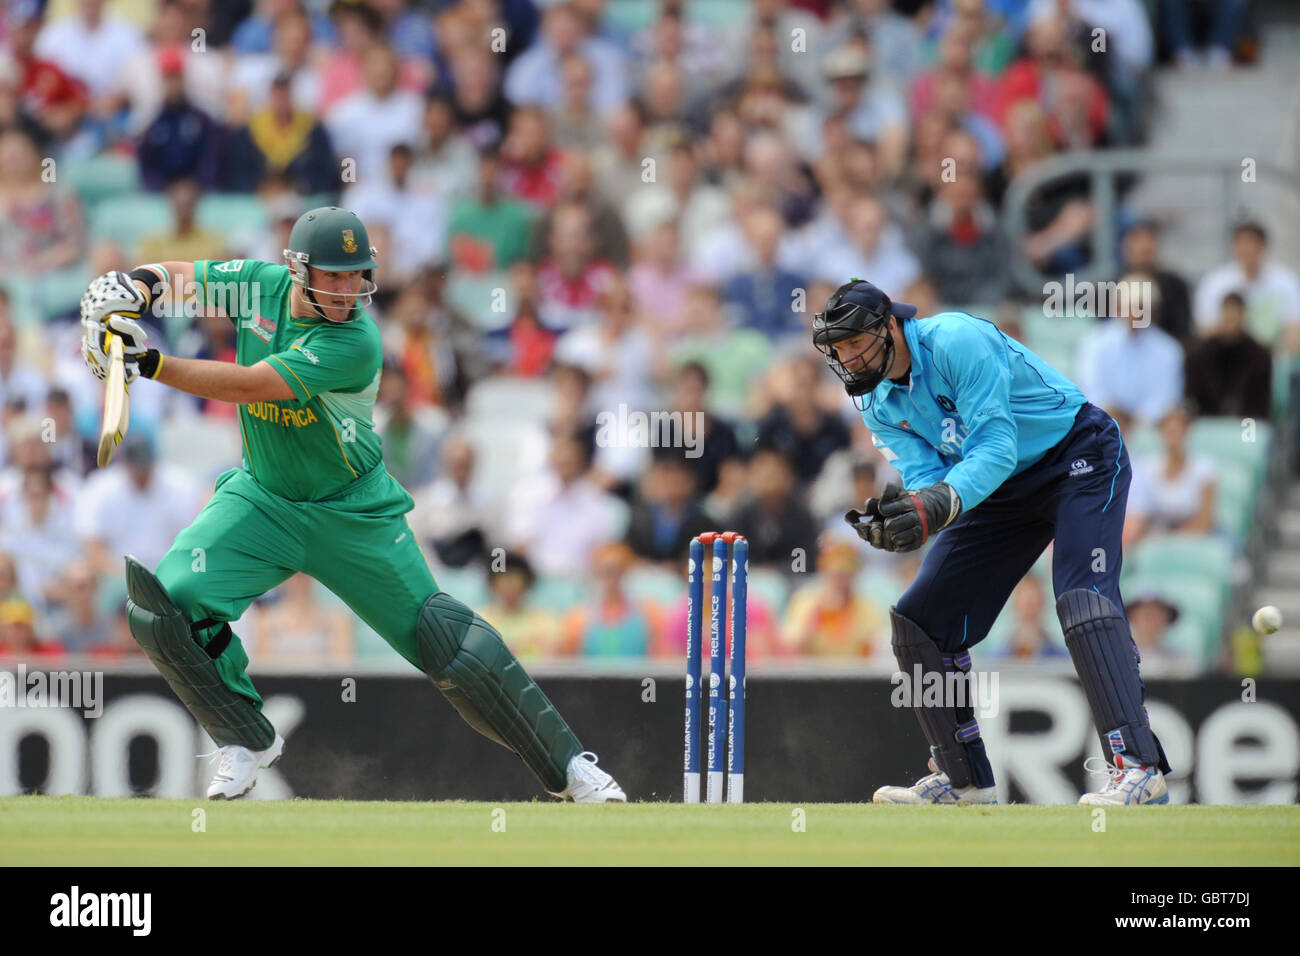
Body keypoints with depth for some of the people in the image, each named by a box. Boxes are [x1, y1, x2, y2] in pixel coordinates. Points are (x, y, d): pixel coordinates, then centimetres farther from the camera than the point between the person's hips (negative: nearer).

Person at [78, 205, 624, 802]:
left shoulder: (354, 341, -26)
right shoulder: (260, 285, -9)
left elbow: (247, 385, -34)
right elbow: (178, 276, 6)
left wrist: (150, 364, -38)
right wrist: (132, 288, -17)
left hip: (352, 515, -4)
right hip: (262, 500, 4)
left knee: (443, 640, -3)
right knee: (164, 605, -17)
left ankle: (564, 763, 12)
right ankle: (248, 741, 5)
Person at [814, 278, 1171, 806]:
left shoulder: (956, 341, -25)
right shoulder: (879, 404, -1)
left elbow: (995, 446, -32)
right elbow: (925, 476, -10)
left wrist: (941, 504, -47)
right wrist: (898, 516, -33)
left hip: (1080, 458, -8)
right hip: (1004, 489, 9)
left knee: (1082, 596, -30)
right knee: (918, 621, 4)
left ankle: (1139, 768, -36)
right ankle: (965, 780, 14)